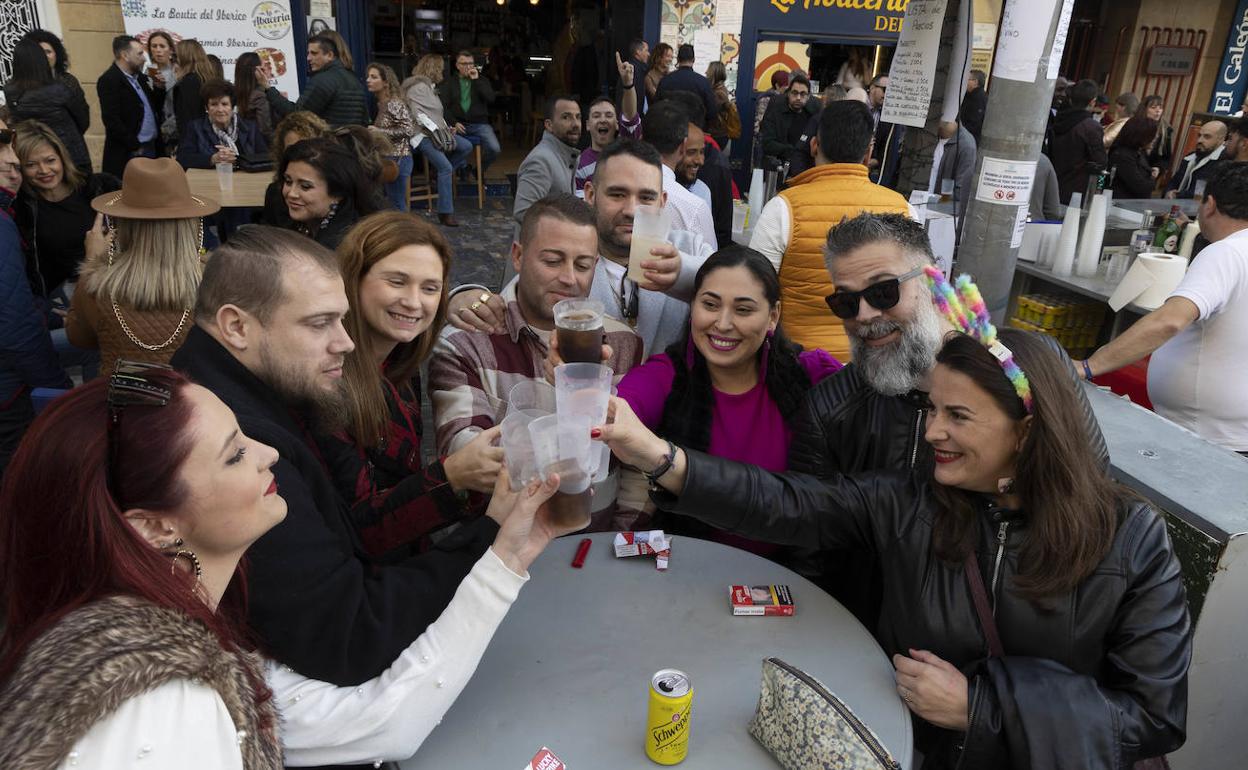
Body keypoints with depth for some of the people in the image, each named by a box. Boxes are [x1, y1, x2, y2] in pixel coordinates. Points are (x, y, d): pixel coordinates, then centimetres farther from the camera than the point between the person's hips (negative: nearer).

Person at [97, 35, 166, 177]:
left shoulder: (139, 77, 14)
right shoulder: (109, 80, -10)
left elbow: (154, 108, 19)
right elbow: (112, 120, -17)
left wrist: (159, 88, 2)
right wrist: (135, 146, -15)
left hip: (152, 148, 8)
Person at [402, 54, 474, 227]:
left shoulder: (430, 87, 22)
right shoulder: (418, 87, -8)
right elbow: (418, 114, -17)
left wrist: (446, 128, 8)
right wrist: (436, 130, -20)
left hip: (437, 132, 9)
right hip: (424, 135, -9)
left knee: (466, 147, -1)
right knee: (446, 167, -23)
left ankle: (442, 172, 8)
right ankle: (446, 213, -23)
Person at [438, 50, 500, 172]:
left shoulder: (482, 81, 16)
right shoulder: (448, 83, 12)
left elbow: (491, 99, -2)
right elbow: (443, 107, 2)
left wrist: (477, 80, -7)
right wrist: (454, 123, -15)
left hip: (479, 123, 1)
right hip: (457, 124, -1)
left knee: (494, 149, -25)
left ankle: (479, 171, 7)